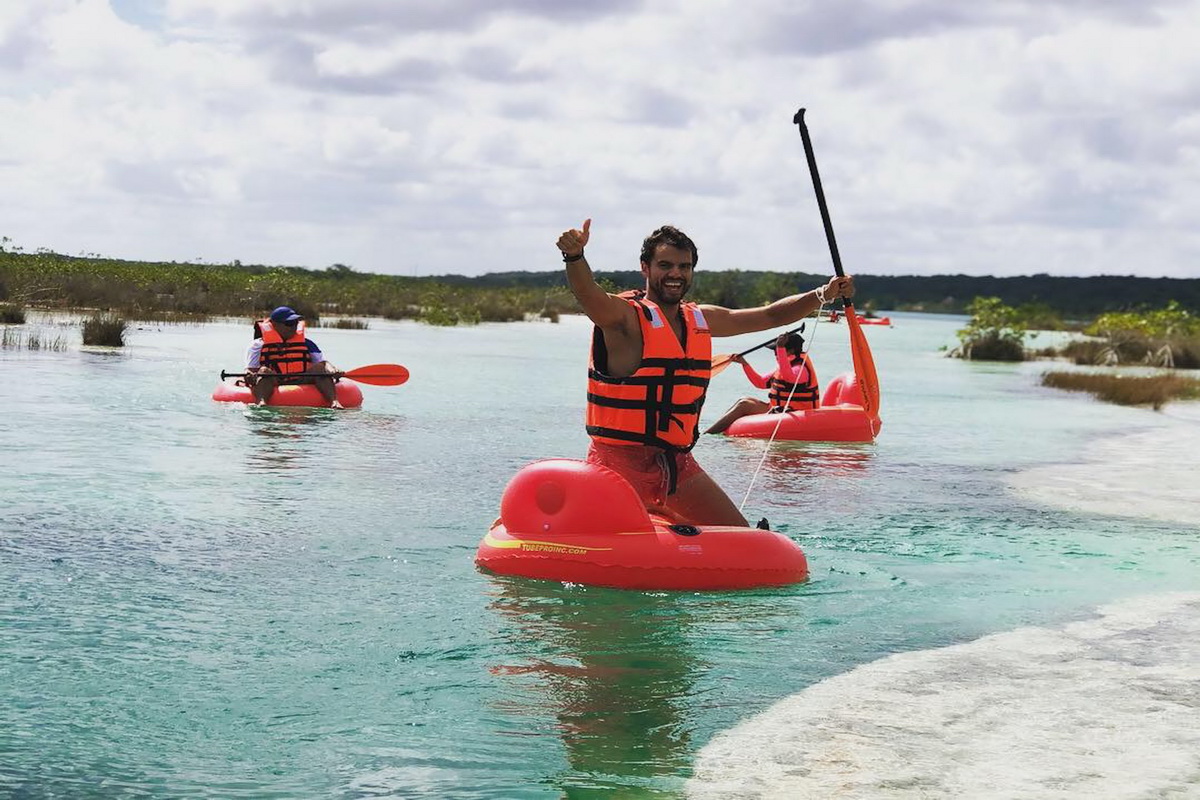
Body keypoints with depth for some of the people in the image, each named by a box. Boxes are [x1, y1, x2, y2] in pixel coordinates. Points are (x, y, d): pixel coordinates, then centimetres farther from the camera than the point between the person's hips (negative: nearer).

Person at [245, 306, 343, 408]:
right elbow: (250, 370, 3)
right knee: (264, 371, -30)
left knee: (319, 368, -18)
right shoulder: (259, 345, 12)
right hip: (273, 388, -2)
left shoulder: (306, 344, 20)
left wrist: (332, 370, -14)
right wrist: (250, 377, -23)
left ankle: (333, 401, -40)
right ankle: (261, 402, -58)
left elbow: (323, 362, 11)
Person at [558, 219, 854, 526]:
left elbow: (771, 316, 24)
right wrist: (574, 255, -51)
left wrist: (823, 295, 13)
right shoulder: (626, 316, -9)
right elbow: (589, 295, -31)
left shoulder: (702, 320, 13)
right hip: (620, 459, -7)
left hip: (678, 463, 7)